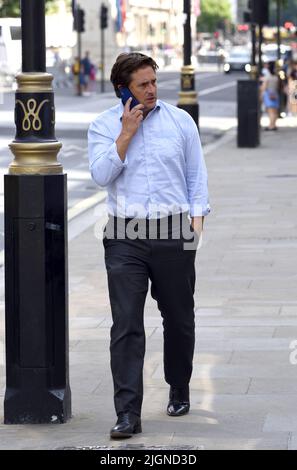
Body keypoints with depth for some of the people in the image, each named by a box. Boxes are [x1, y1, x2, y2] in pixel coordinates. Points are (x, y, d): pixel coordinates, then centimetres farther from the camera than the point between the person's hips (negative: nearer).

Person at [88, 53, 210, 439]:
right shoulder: (104, 126, 5)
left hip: (173, 233, 1)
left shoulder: (180, 120, 8)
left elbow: (197, 175, 9)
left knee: (179, 319, 12)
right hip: (125, 236, -1)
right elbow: (101, 174, -9)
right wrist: (126, 134, -11)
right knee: (126, 325, -8)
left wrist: (196, 218, -2)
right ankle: (128, 414, -10)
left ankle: (179, 391, 34)